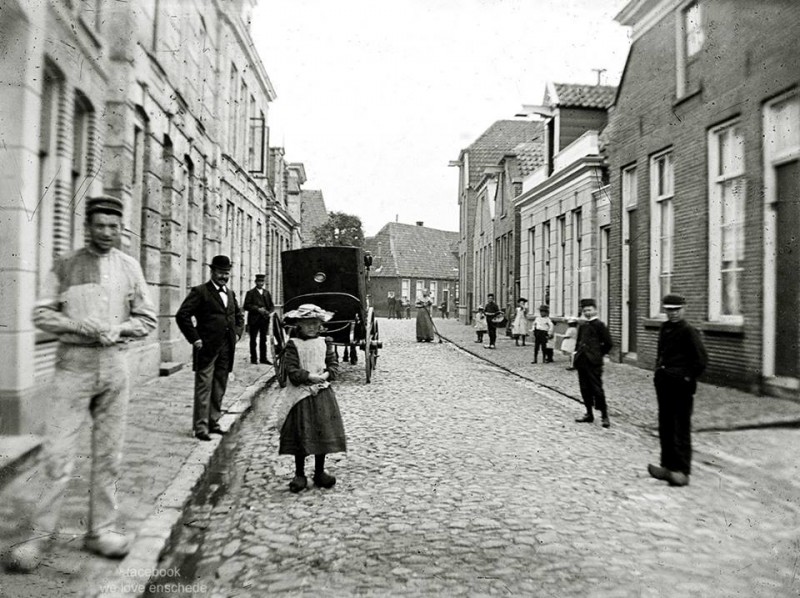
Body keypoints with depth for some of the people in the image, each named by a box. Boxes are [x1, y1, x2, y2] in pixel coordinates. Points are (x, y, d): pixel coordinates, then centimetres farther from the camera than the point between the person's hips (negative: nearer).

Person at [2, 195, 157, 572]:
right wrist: (81, 326, -15)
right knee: (57, 455, -6)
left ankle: (102, 530, 19)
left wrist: (117, 329, -8)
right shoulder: (66, 266, 5)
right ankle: (35, 536, 8)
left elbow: (147, 319, 10)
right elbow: (42, 314, 0)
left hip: (114, 364, 2)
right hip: (74, 365, -2)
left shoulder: (129, 267, 9)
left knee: (108, 454, 8)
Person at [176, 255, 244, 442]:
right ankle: (200, 427, 4)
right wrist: (194, 338, -14)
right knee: (204, 388, -2)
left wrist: (237, 333, 12)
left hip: (226, 349, 7)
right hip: (207, 349, -7)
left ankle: (213, 422, 23)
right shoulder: (200, 292, -6)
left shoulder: (230, 293, 15)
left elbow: (239, 316, 28)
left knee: (219, 389, 12)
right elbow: (182, 315, -13)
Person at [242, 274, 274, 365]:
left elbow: (272, 305, 15)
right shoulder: (250, 293, -1)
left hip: (265, 319, 4)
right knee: (253, 340, 2)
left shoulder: (267, 293, 14)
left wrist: (269, 312, -5)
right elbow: (246, 306, -8)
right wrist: (258, 309, -17)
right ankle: (253, 358, 9)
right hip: (254, 320, -4)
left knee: (263, 339, 7)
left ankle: (263, 358, 12)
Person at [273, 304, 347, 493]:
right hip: (300, 396, -3)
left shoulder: (324, 343, 7)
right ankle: (299, 474, 17)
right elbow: (292, 372, -11)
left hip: (323, 394, 3)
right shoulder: (293, 344, -5)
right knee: (301, 436, 2)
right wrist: (310, 377, -19)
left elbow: (334, 365, 4)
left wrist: (326, 375, -14)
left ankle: (320, 472, 23)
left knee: (323, 433, 8)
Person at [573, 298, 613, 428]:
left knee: (597, 388, -5)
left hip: (594, 362, -7)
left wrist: (600, 354, 3)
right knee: (585, 389, 10)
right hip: (582, 361, 7)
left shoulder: (599, 325, -6)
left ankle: (605, 416, 4)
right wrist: (577, 352, 11)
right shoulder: (582, 325, 14)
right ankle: (589, 414, 20)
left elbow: (608, 343, -5)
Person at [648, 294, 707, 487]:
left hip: (681, 385, -8)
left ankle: (682, 471, 3)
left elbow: (701, 359, -14)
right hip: (664, 383, 8)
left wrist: (689, 377, -12)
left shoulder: (689, 331, -11)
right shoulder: (664, 328, 11)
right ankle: (668, 466, 22)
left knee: (681, 428, -2)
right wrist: (659, 371, 11)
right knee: (665, 426, 12)